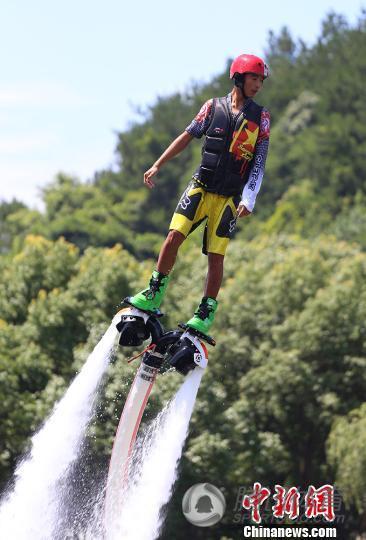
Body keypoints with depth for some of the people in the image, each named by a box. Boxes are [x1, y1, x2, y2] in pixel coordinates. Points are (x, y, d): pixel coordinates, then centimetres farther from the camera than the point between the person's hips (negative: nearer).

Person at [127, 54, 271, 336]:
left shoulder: (260, 116, -1)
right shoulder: (214, 106, 2)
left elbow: (259, 162, -4)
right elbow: (188, 136, 8)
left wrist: (249, 199, -15)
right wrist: (157, 165, 5)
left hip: (229, 196, -1)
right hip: (201, 187, 1)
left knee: (216, 256, -4)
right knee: (174, 236, -14)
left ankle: (207, 312, 9)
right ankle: (155, 293, 0)